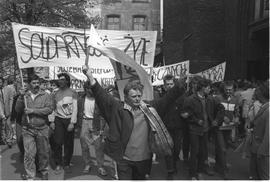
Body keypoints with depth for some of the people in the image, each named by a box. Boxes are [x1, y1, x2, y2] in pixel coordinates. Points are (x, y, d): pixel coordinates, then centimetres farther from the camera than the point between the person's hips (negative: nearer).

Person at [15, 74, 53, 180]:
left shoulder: (45, 95, 0)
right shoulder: (25, 95, 5)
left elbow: (49, 109, -12)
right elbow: (17, 110, -2)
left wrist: (33, 110, -17)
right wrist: (21, 97, -14)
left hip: (42, 129, 0)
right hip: (28, 129, 1)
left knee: (43, 152, 11)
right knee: (29, 153, 0)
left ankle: (44, 171, 32)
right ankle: (30, 176, 14)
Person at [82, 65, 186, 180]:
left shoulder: (150, 107, 3)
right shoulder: (118, 109, -8)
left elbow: (168, 97, 5)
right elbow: (102, 96, -16)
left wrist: (181, 84, -4)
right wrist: (91, 78, -29)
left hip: (144, 158, 4)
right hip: (124, 159, -3)